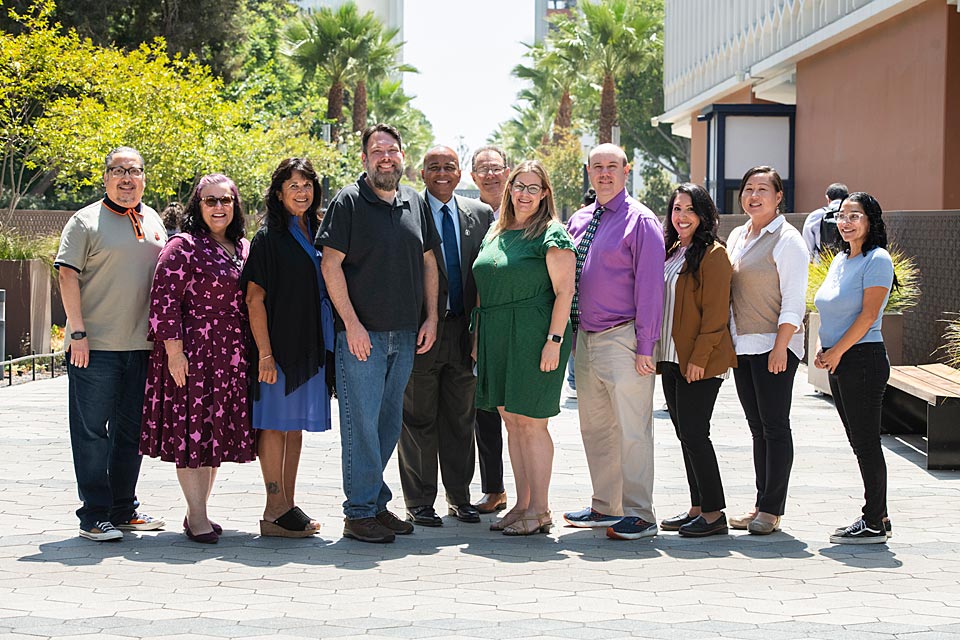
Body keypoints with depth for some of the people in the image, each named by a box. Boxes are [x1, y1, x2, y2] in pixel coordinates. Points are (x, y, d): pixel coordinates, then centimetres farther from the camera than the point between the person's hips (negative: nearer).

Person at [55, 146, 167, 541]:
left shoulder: (154, 222, 14)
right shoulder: (86, 221, -3)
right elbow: (68, 275, -8)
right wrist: (78, 332, -15)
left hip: (142, 346, 6)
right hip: (95, 346, -6)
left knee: (131, 431, 12)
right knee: (92, 431, -1)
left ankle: (124, 509, 23)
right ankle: (94, 516, 4)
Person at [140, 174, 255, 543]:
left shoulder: (244, 248, 14)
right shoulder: (182, 247, -6)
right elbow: (164, 299, -11)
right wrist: (173, 350, -17)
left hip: (232, 359, 7)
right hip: (192, 355, -7)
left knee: (216, 432, 10)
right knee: (191, 429, -5)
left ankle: (199, 511, 20)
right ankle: (198, 517, 0)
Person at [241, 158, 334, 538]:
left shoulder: (315, 233, 14)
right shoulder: (269, 237, -7)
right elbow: (254, 298, -12)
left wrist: (325, 346, 13)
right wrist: (265, 353, -18)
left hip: (311, 347, 7)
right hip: (279, 346, -7)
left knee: (296, 427, 10)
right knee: (276, 424, -4)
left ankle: (288, 506, 16)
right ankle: (275, 512, -1)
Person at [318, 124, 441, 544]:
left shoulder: (415, 203, 12)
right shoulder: (349, 202, -5)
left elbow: (428, 262, 17)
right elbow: (331, 265, -9)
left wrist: (431, 318, 8)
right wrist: (351, 323, -15)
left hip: (405, 336, 6)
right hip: (361, 334, -6)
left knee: (389, 423, 12)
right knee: (362, 422, -4)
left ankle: (377, 504, 22)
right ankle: (359, 513, 3)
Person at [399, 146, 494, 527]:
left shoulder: (481, 215, 9)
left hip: (464, 331, 4)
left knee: (460, 419, 12)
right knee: (418, 418, 3)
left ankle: (459, 497, 22)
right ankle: (419, 502, 11)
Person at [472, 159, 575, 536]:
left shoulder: (551, 235, -5)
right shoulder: (495, 235, 16)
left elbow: (564, 292, -11)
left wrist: (554, 340, -18)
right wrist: (477, 336, 14)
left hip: (533, 337, -7)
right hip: (497, 337, 7)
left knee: (531, 422, -5)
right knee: (511, 421, 9)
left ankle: (539, 511, 3)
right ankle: (522, 505, 16)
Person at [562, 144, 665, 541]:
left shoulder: (640, 221, -7)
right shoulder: (579, 221, 13)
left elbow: (649, 285, -11)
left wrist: (645, 346, -15)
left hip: (622, 339, -7)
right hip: (585, 339, 7)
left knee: (631, 430, -5)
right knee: (594, 429, 14)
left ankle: (639, 516, 1)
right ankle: (605, 507, 25)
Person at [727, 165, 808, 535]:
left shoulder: (787, 240, -8)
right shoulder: (736, 237, 15)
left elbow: (793, 300, -12)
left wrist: (781, 346, -19)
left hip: (774, 345, -7)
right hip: (742, 345, 8)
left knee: (774, 427, -4)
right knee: (757, 428, 10)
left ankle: (772, 510, -1)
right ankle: (761, 506, 15)